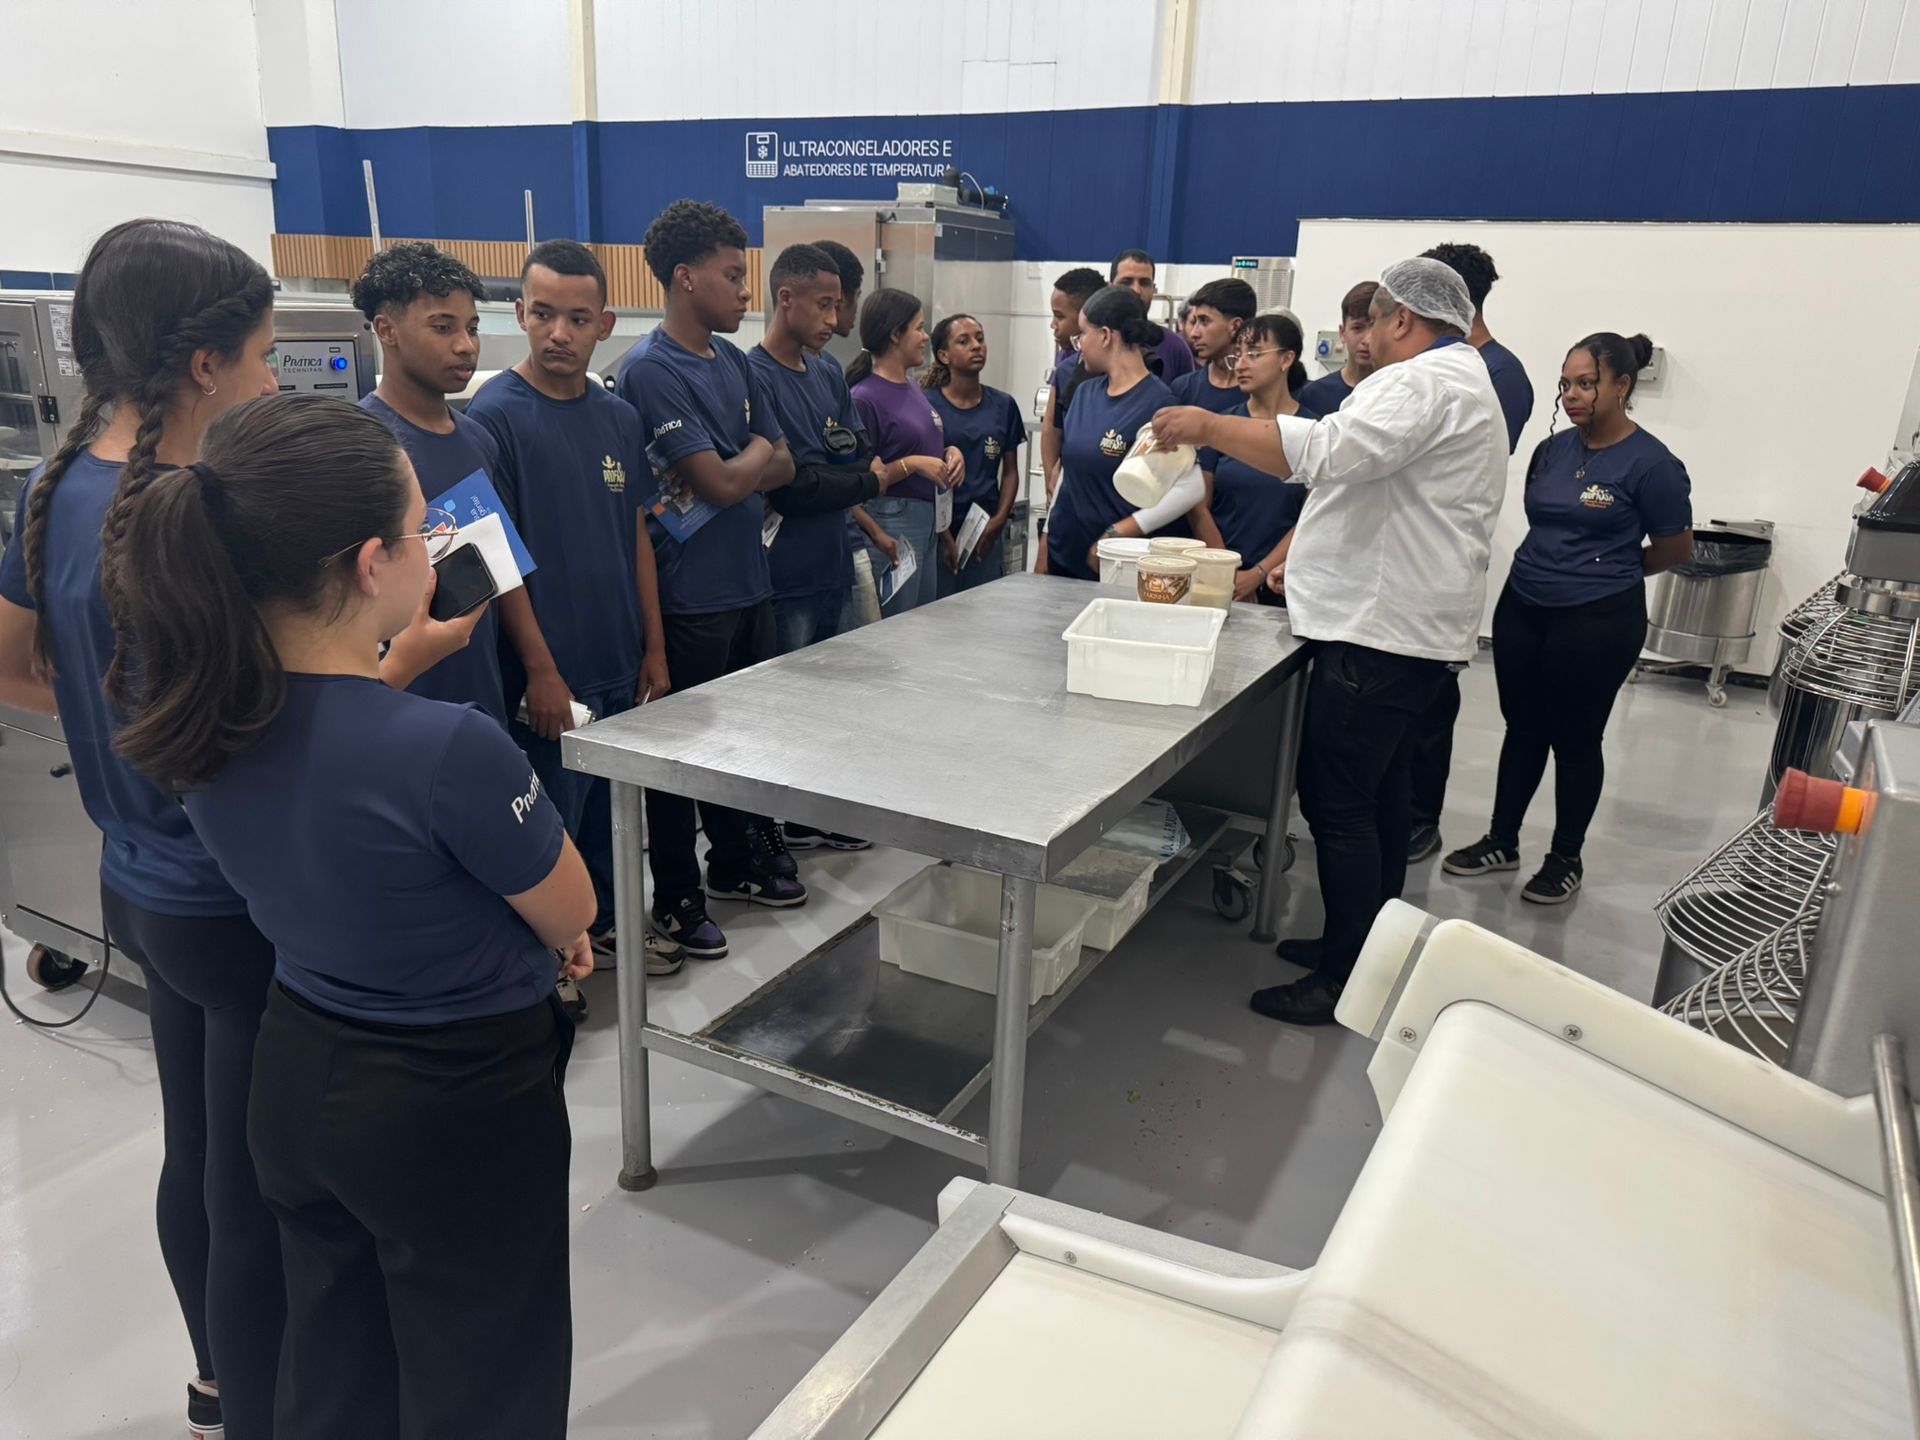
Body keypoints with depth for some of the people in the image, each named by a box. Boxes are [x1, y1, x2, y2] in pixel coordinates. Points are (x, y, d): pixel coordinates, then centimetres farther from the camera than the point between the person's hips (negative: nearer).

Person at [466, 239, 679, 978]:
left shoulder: (619, 416, 7)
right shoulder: (495, 414, -11)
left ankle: (600, 923, 37)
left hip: (618, 663, 6)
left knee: (605, 808, 19)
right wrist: (540, 669, -16)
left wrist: (654, 648, 9)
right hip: (547, 674, -6)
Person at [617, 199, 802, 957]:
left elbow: (783, 466, 9)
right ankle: (675, 898, 19)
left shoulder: (732, 360, 10)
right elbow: (722, 482, -20)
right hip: (689, 594, -8)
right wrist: (756, 452, -1)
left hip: (747, 579, 8)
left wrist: (734, 470, -9)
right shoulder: (651, 369, -15)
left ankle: (736, 862, 36)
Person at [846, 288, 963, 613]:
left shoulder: (914, 389, 11)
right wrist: (912, 464, -20)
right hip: (892, 523, -9)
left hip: (927, 520, 9)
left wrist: (950, 452, 5)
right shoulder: (865, 398, -14)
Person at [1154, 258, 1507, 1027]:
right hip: (1406, 621, 11)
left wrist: (1209, 425, -24)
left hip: (1382, 627, -11)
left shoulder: (1425, 385, -15)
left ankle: (1345, 979, 1)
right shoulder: (1457, 383, 21)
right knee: (1377, 791, 17)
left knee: (1337, 800, -7)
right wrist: (1314, 560, 21)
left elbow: (1324, 450, -32)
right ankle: (1368, 942, 29)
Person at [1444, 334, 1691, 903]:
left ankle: (1566, 858, 24)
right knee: (1522, 729, 15)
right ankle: (1502, 841, 28)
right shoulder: (1552, 449, 4)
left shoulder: (1650, 464, -12)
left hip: (1596, 623, -5)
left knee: (1575, 739, 7)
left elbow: (1676, 547, -2)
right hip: (1521, 609, 5)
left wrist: (1609, 572, 8)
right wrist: (1550, 570, 7)